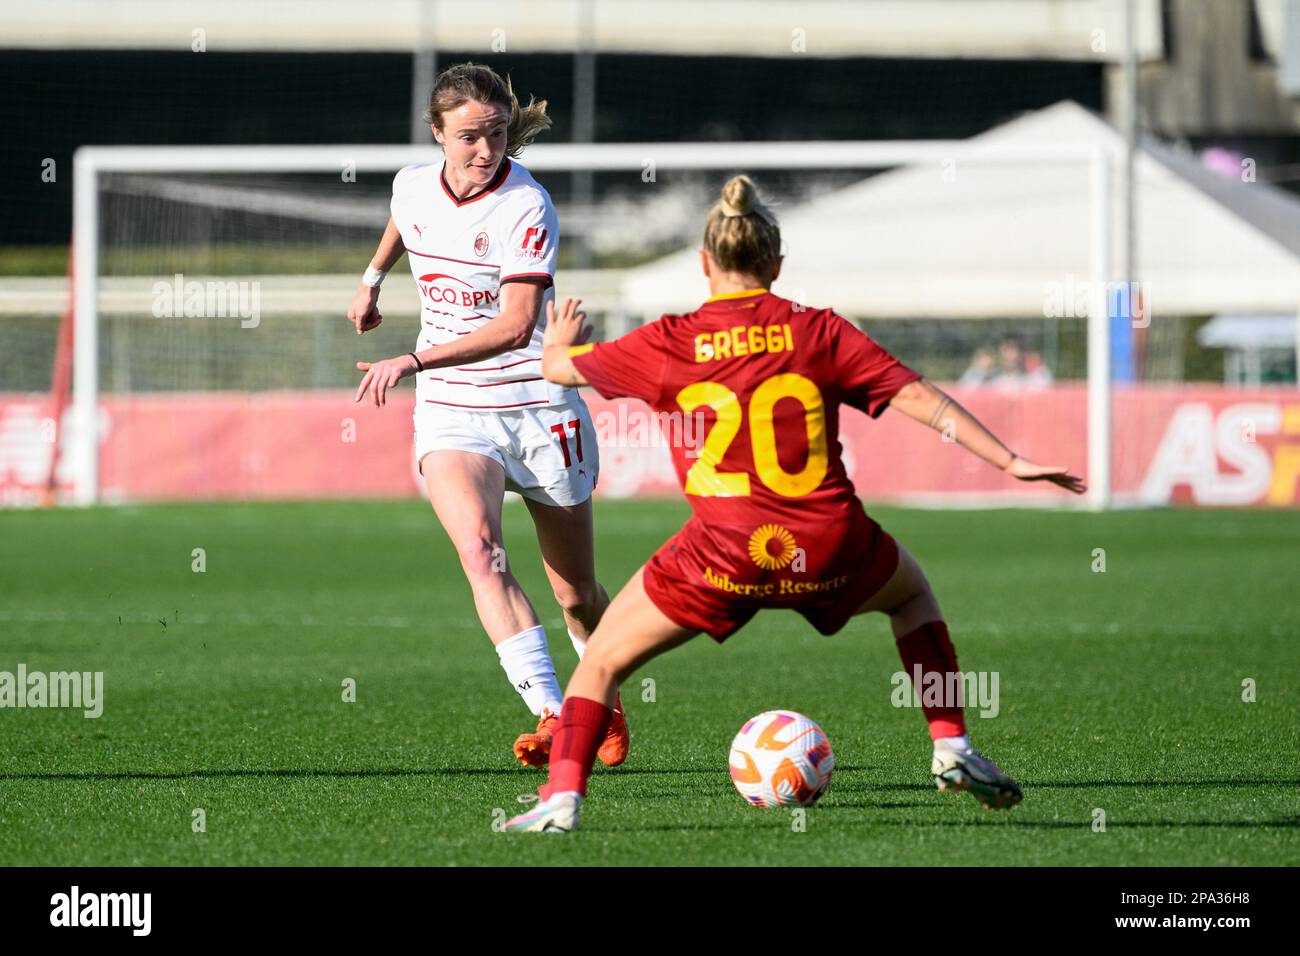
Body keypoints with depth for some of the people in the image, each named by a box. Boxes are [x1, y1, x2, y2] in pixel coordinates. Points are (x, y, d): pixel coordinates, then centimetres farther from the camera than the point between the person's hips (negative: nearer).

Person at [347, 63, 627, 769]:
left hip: (538, 408, -3)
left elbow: (515, 325, -28)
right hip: (451, 413, 3)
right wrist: (373, 279, 40)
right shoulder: (414, 186, -2)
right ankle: (552, 718, -34)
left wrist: (414, 360, -36)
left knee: (577, 594, 8)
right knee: (480, 550, -26)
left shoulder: (525, 207, -18)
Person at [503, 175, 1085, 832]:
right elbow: (919, 398, 1)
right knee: (911, 593, 34)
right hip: (829, 550, 2)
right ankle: (951, 750, 25)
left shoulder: (667, 345, 1)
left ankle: (563, 797, -5)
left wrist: (560, 339, 38)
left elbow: (557, 366, 14)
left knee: (602, 661, 14)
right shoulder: (820, 332, 4)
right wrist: (1011, 462, 5)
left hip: (723, 555, -2)